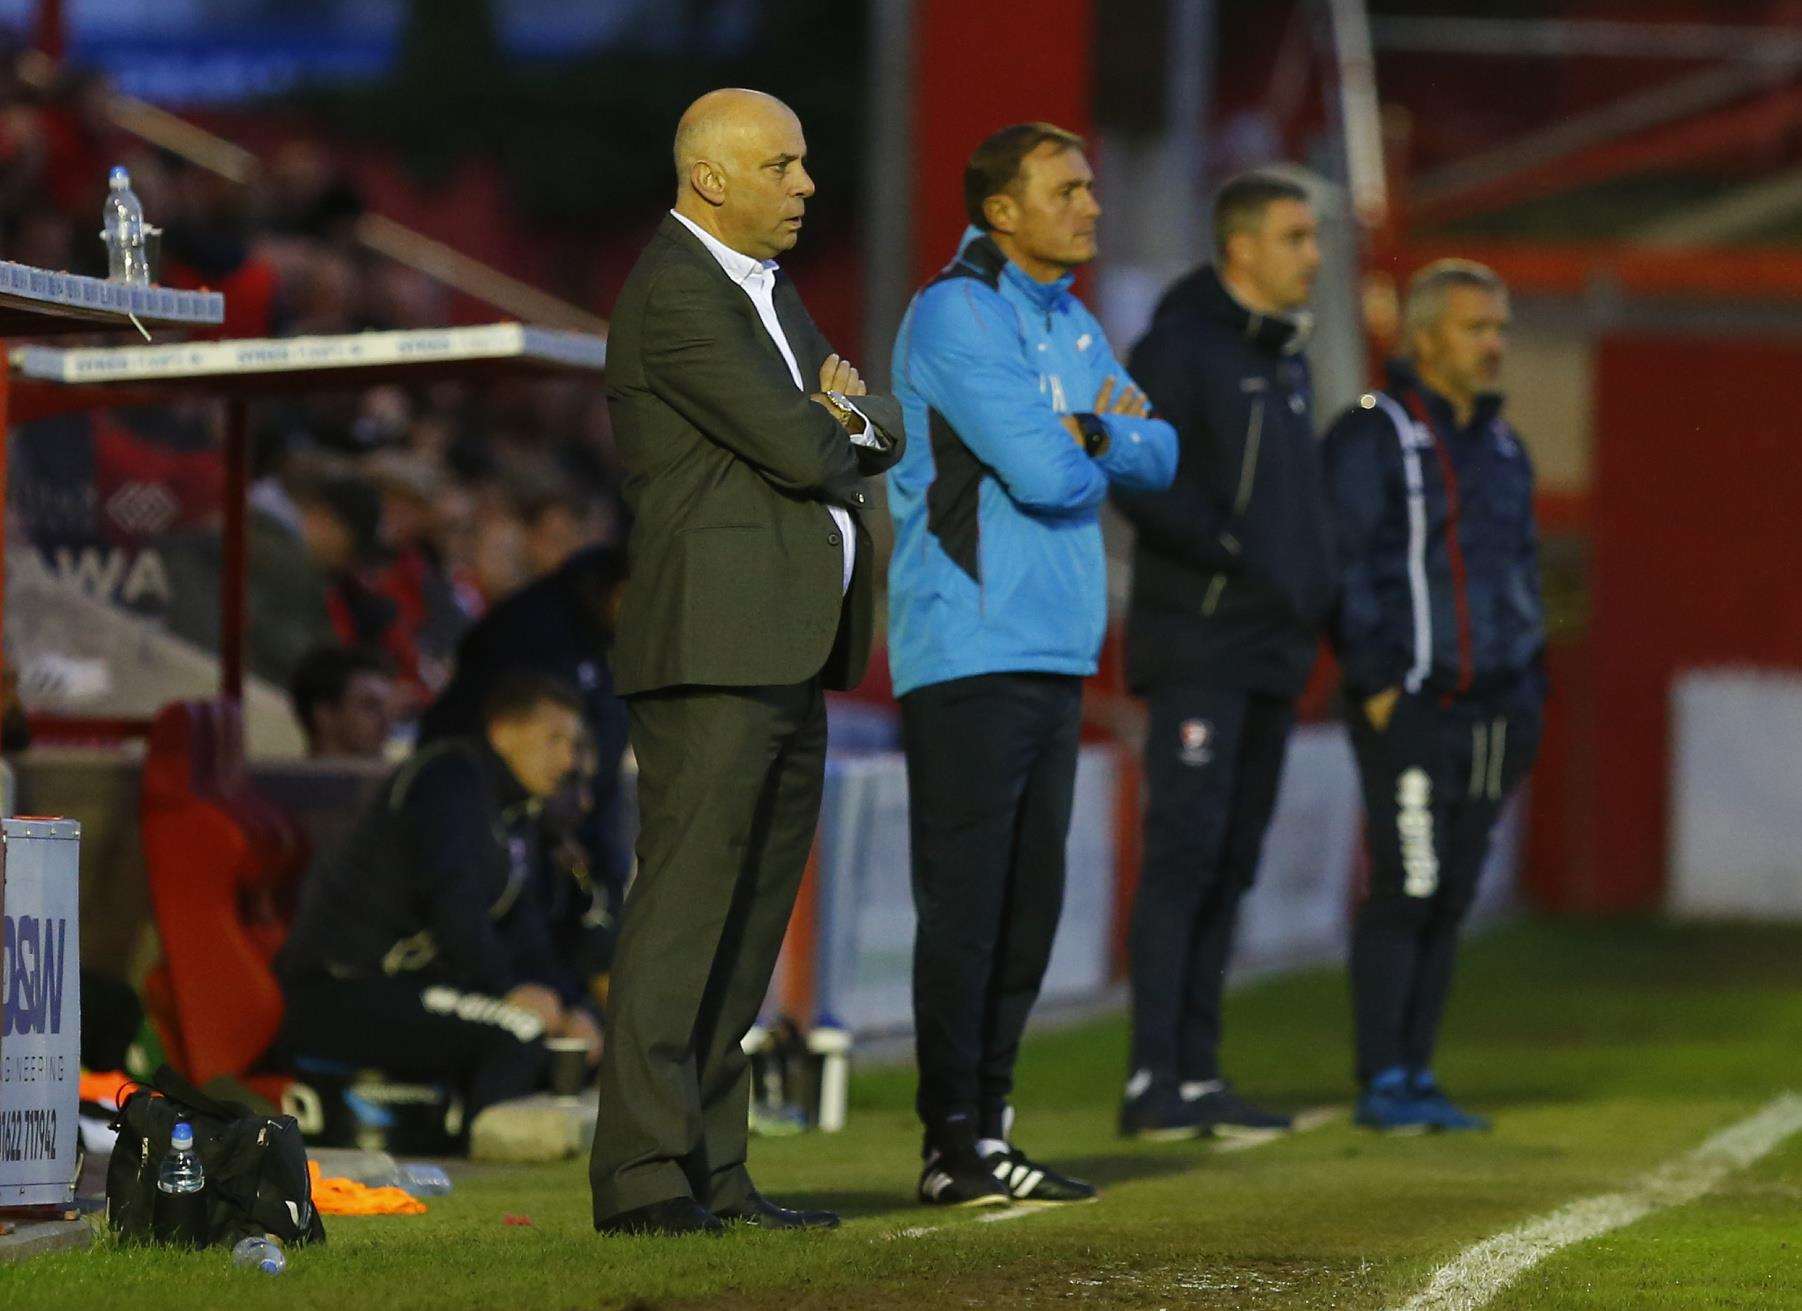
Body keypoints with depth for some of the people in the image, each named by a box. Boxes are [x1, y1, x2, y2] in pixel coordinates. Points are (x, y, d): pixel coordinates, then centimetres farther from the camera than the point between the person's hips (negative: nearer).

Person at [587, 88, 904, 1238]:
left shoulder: (768, 287, 21)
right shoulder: (675, 293, -11)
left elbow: (882, 436, 18)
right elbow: (799, 450, -17)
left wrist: (843, 414, -4)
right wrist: (833, 426, 6)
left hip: (793, 658, 10)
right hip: (716, 652, -10)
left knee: (751, 925, 8)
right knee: (683, 913, -11)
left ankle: (711, 1175, 10)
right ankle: (642, 1177, -13)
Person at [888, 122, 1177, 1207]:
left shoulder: (1075, 328, 18)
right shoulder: (956, 314, -10)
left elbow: (1160, 458, 12)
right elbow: (1044, 474, -18)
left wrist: (1090, 434, -8)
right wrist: (1106, 448, 2)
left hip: (1055, 649, 9)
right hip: (971, 651, -9)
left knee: (1030, 900, 9)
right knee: (966, 900, -8)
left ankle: (987, 1126, 14)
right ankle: (954, 1146, -7)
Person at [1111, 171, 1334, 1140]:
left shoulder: (1285, 358, 19)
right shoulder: (1182, 347, -8)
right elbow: (1139, 479, -18)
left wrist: (1313, 595, 12)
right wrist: (1236, 554, -20)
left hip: (1270, 651, 9)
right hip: (1198, 646, -9)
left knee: (1229, 867, 8)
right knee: (1184, 851, -13)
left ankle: (1198, 1078, 11)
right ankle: (1154, 1081, -15)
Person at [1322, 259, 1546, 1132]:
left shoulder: (1502, 447, 18)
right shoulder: (1372, 437, -4)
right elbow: (1348, 568, -9)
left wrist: (1529, 696, 18)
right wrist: (1375, 684, -14)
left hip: (1490, 710, 7)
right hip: (1407, 707, -7)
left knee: (1451, 898, 5)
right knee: (1406, 889, -11)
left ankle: (1417, 1077, 9)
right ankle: (1382, 1085, -7)